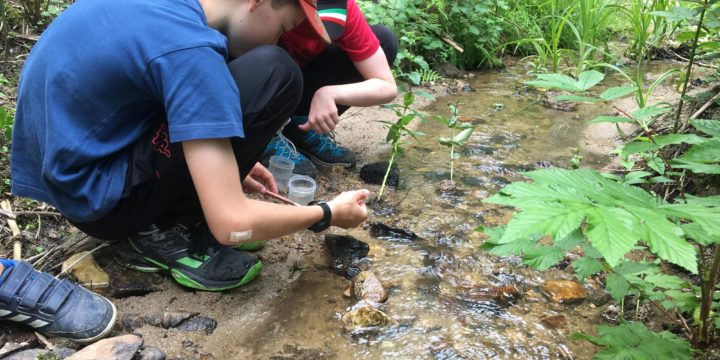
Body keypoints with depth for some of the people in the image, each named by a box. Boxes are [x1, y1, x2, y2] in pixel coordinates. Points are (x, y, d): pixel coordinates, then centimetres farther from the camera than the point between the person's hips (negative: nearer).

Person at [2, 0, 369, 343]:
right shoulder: (190, 50, -25)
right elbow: (232, 225, -26)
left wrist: (230, 161, 15)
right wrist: (327, 214, -8)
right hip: (93, 193, -9)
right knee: (274, 74, -20)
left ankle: (164, 215, 7)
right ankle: (164, 229, -6)